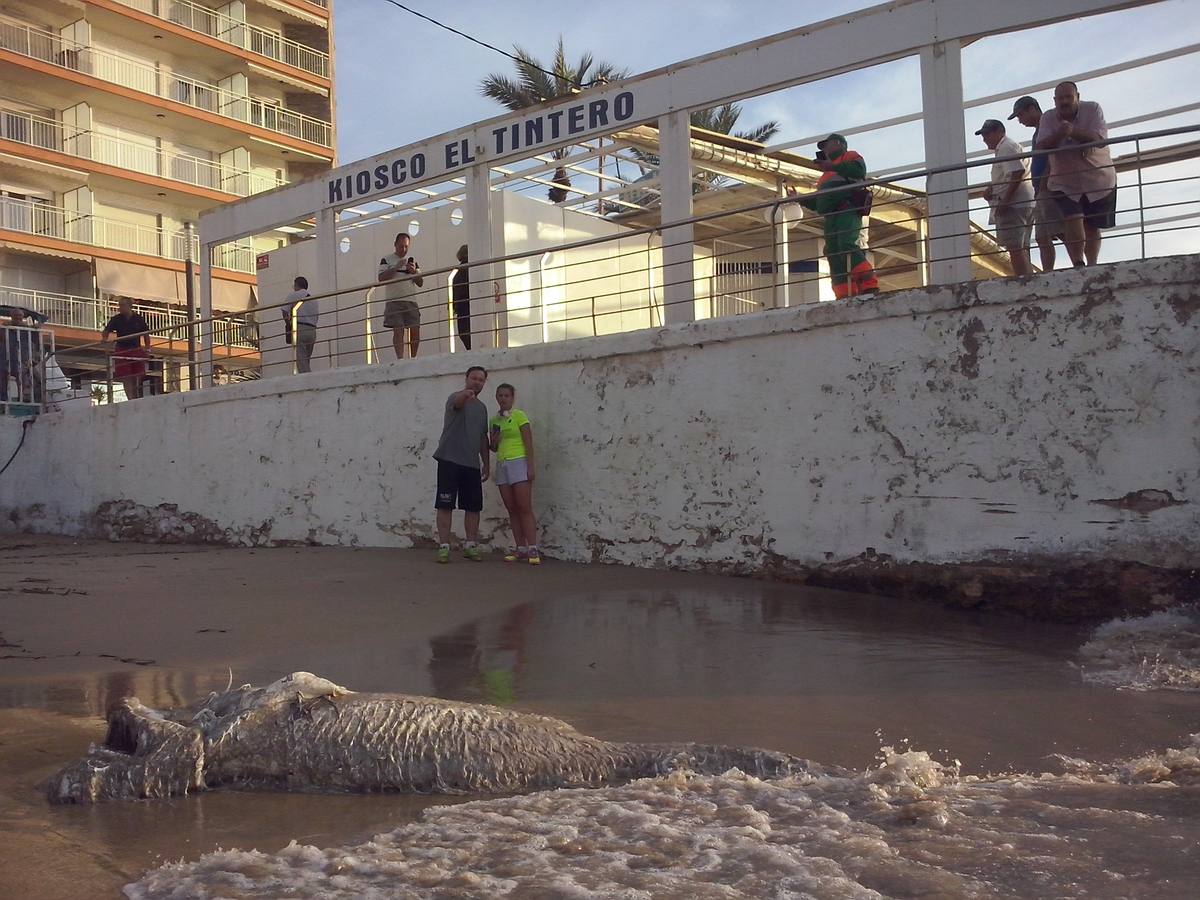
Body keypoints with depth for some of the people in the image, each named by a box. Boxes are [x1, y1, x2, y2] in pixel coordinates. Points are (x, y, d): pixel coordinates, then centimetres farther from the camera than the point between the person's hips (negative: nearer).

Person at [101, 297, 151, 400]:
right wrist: (104, 338, -26)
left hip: (136, 350, 1)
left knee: (137, 378, 3)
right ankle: (131, 400, -11)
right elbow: (106, 331, -4)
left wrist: (147, 348, 4)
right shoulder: (116, 319, 2)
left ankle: (137, 399, 11)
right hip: (122, 351, -1)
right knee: (126, 378, -7)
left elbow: (146, 334, 10)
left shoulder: (138, 319, 3)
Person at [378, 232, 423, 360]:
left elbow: (420, 283, 14)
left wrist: (414, 272, -5)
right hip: (394, 301, -4)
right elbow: (381, 278, -7)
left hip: (411, 301, 4)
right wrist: (396, 267, -13)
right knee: (398, 330, -12)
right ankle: (400, 358, -16)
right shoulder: (387, 260, 6)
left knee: (415, 331, -2)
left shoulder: (412, 260, 18)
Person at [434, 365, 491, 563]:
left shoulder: (482, 407, 18)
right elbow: (456, 402, -30)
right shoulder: (456, 397, -3)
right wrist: (465, 394, -54)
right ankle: (444, 547, 0)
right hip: (450, 460, -6)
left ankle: (471, 546, 15)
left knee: (473, 506, 6)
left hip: (472, 464, 6)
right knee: (445, 505, -4)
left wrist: (487, 463, 18)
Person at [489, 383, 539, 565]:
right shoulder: (494, 420, 15)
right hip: (501, 465, 6)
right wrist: (494, 439, -1)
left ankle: (533, 550, -14)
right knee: (512, 510, 3)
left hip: (518, 463, -6)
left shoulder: (519, 416, -2)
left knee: (525, 508, -11)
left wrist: (530, 467, -15)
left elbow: (528, 443, -7)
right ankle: (521, 549, 4)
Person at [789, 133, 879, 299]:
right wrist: (798, 198, 32)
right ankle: (847, 298, -16)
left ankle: (870, 287, -36)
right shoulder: (828, 174, 39)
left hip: (848, 210, -8)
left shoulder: (850, 156, 17)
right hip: (831, 217, 8)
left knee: (847, 246, -29)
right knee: (834, 256, -7)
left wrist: (832, 167, -12)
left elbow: (859, 170, -8)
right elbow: (817, 203, 38)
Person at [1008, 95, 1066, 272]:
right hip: (1042, 193, 10)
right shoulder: (1039, 132, 25)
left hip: (1050, 188, -10)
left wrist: (1043, 185, -20)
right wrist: (1039, 190, 15)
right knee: (1042, 238, 5)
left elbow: (1051, 158, -16)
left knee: (1062, 232, -17)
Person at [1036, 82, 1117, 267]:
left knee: (1092, 228, 8)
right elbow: (1041, 147, -14)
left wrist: (1073, 131, -36)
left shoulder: (1093, 109, -7)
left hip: (1097, 180, 0)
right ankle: (1078, 265, -10)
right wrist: (1059, 134, -33)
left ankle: (1092, 267, 24)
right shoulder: (1048, 118, -2)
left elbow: (1100, 139, -21)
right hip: (1065, 182, 0)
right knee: (1073, 221, -21)